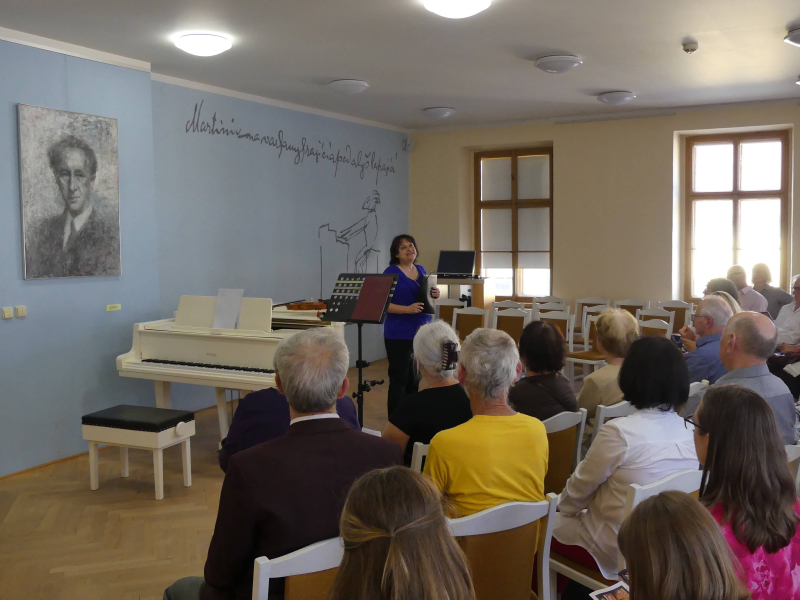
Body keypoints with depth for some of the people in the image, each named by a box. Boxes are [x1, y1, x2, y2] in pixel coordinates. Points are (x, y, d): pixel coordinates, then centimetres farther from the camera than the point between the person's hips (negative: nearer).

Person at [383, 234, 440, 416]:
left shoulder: (421, 270, 11)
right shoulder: (391, 272, -8)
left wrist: (434, 295, -1)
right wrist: (407, 309, -25)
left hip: (422, 331, 6)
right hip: (399, 334, -6)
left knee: (416, 378, 13)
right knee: (399, 379, -2)